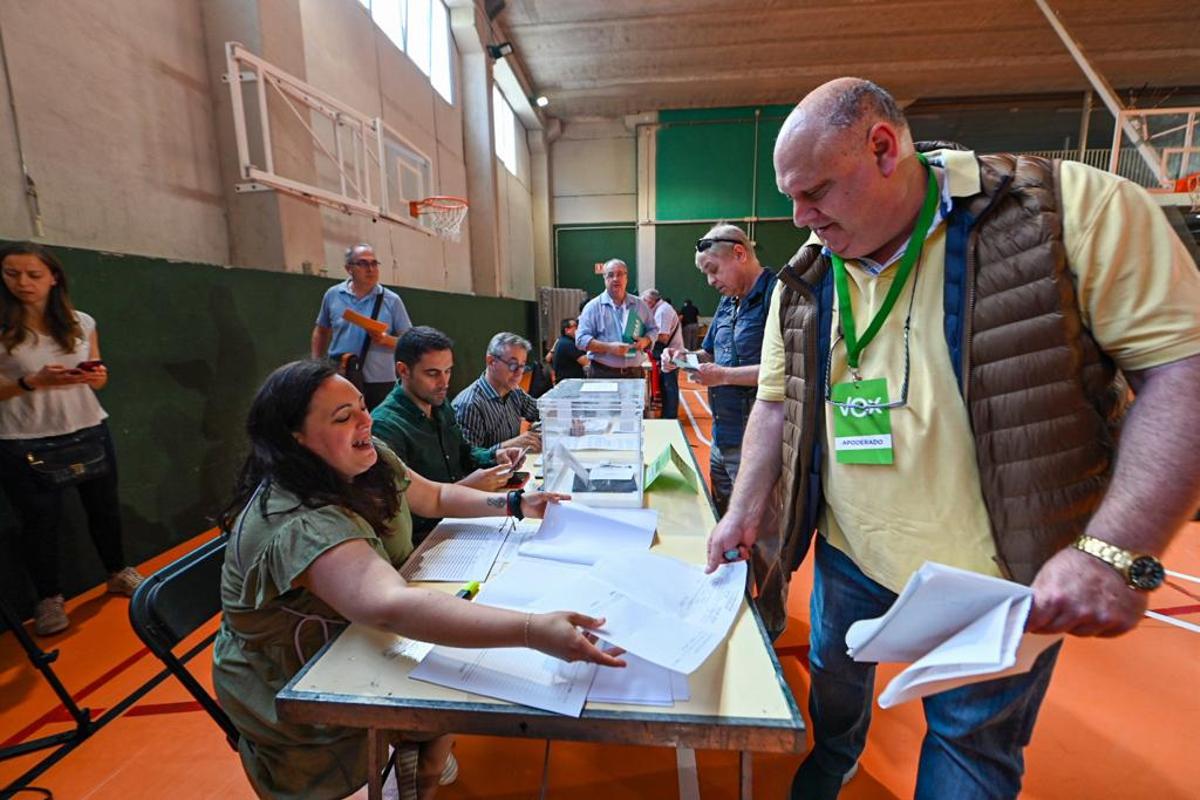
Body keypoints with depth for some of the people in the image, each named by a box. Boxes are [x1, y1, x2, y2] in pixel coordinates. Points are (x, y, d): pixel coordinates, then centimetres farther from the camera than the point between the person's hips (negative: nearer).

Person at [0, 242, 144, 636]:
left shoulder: (81, 322, 3)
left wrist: (97, 376, -11)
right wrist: (33, 381, -23)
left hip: (89, 431, 3)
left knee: (105, 506, 13)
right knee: (40, 518, 7)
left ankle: (118, 573, 32)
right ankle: (49, 598, 24)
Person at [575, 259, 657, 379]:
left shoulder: (640, 305, 11)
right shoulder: (593, 306, 0)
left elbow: (653, 329, 20)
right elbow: (581, 339, -7)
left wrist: (645, 341, -4)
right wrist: (609, 347, -19)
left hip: (634, 373, 3)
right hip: (602, 374, -3)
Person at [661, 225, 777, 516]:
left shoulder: (775, 294, -16)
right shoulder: (728, 301, 14)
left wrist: (724, 376, -19)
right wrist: (685, 356, 2)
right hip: (721, 439, 9)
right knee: (721, 522, 21)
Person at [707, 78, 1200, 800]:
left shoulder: (1071, 207, -14)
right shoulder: (803, 281, -1)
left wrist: (1118, 551, -25)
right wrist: (745, 512, -2)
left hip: (1001, 576, -4)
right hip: (850, 556, 5)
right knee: (834, 675, 27)